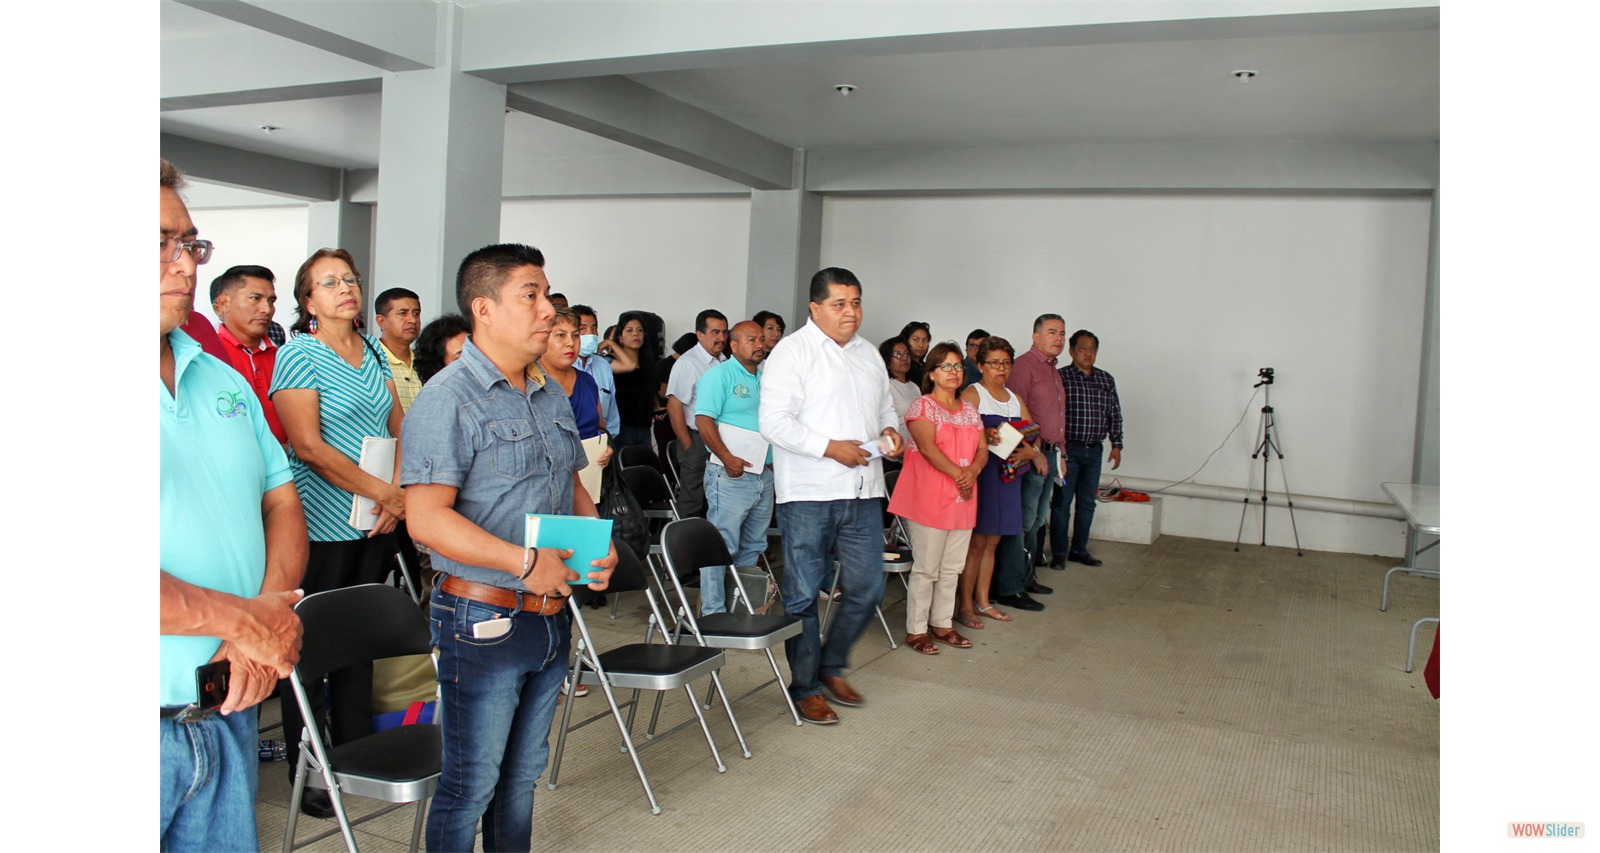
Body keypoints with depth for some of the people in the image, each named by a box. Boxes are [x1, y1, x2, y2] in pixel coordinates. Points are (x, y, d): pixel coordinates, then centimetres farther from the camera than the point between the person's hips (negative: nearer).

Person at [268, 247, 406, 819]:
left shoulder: (374, 352, 12)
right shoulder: (298, 355, -7)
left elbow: (399, 428, 11)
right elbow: (309, 446, -15)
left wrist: (399, 494, -6)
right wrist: (384, 492, -17)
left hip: (376, 524, 6)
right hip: (322, 527, -6)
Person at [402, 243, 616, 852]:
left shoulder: (552, 397, 12)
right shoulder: (449, 399, -13)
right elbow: (426, 517, -22)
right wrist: (526, 562, -24)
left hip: (553, 618, 8)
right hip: (484, 621, -7)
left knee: (522, 776, 20)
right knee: (470, 784, 5)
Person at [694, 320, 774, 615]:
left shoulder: (765, 378, 17)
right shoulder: (720, 375, -7)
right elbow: (704, 420, -15)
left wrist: (777, 458, 12)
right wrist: (727, 458, -21)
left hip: (764, 474, 8)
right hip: (731, 476, -8)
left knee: (753, 546, 14)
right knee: (722, 546, -7)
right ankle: (713, 613, -1)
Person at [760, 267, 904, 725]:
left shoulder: (868, 353, 15)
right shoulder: (792, 351, -6)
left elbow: (885, 405, 27)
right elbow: (775, 421, -14)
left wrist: (889, 431, 4)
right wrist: (831, 448, -19)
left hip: (863, 492, 6)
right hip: (808, 495, -6)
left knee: (867, 588, 9)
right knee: (804, 592, 3)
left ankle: (831, 665, 31)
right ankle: (805, 687, 19)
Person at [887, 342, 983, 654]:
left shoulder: (969, 410, 17)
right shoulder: (922, 406, -5)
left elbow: (983, 449, 10)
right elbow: (928, 448, -17)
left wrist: (973, 470, -11)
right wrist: (958, 475, -21)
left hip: (962, 500, 7)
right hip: (928, 499, -7)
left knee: (951, 569, 12)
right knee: (926, 568, -3)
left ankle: (942, 625, 22)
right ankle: (916, 631, 5)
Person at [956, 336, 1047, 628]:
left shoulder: (1015, 400, 17)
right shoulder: (972, 394, -5)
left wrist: (1030, 452, -9)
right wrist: (984, 438, -35)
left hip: (1007, 474, 7)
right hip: (980, 472, -7)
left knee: (992, 542, 13)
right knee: (976, 543, -4)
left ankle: (982, 601, 23)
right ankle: (966, 605, 5)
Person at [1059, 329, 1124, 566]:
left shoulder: (1106, 380, 11)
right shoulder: (1060, 377, -6)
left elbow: (1115, 415, 14)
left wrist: (1116, 444, 7)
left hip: (1094, 450, 5)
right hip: (1068, 449, -5)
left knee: (1087, 502, 11)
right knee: (1062, 501, 0)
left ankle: (1079, 549, 22)